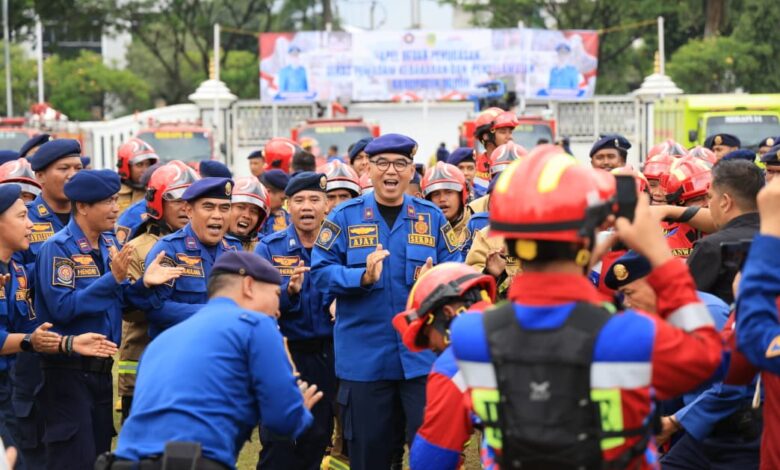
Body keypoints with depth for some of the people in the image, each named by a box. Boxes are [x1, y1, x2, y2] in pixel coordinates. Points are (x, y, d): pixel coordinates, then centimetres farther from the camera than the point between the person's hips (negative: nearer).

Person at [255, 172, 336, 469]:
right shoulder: (269, 249, -2)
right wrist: (289, 291, -27)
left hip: (327, 355, 2)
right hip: (284, 354, -2)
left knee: (317, 441, 9)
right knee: (278, 446, -4)